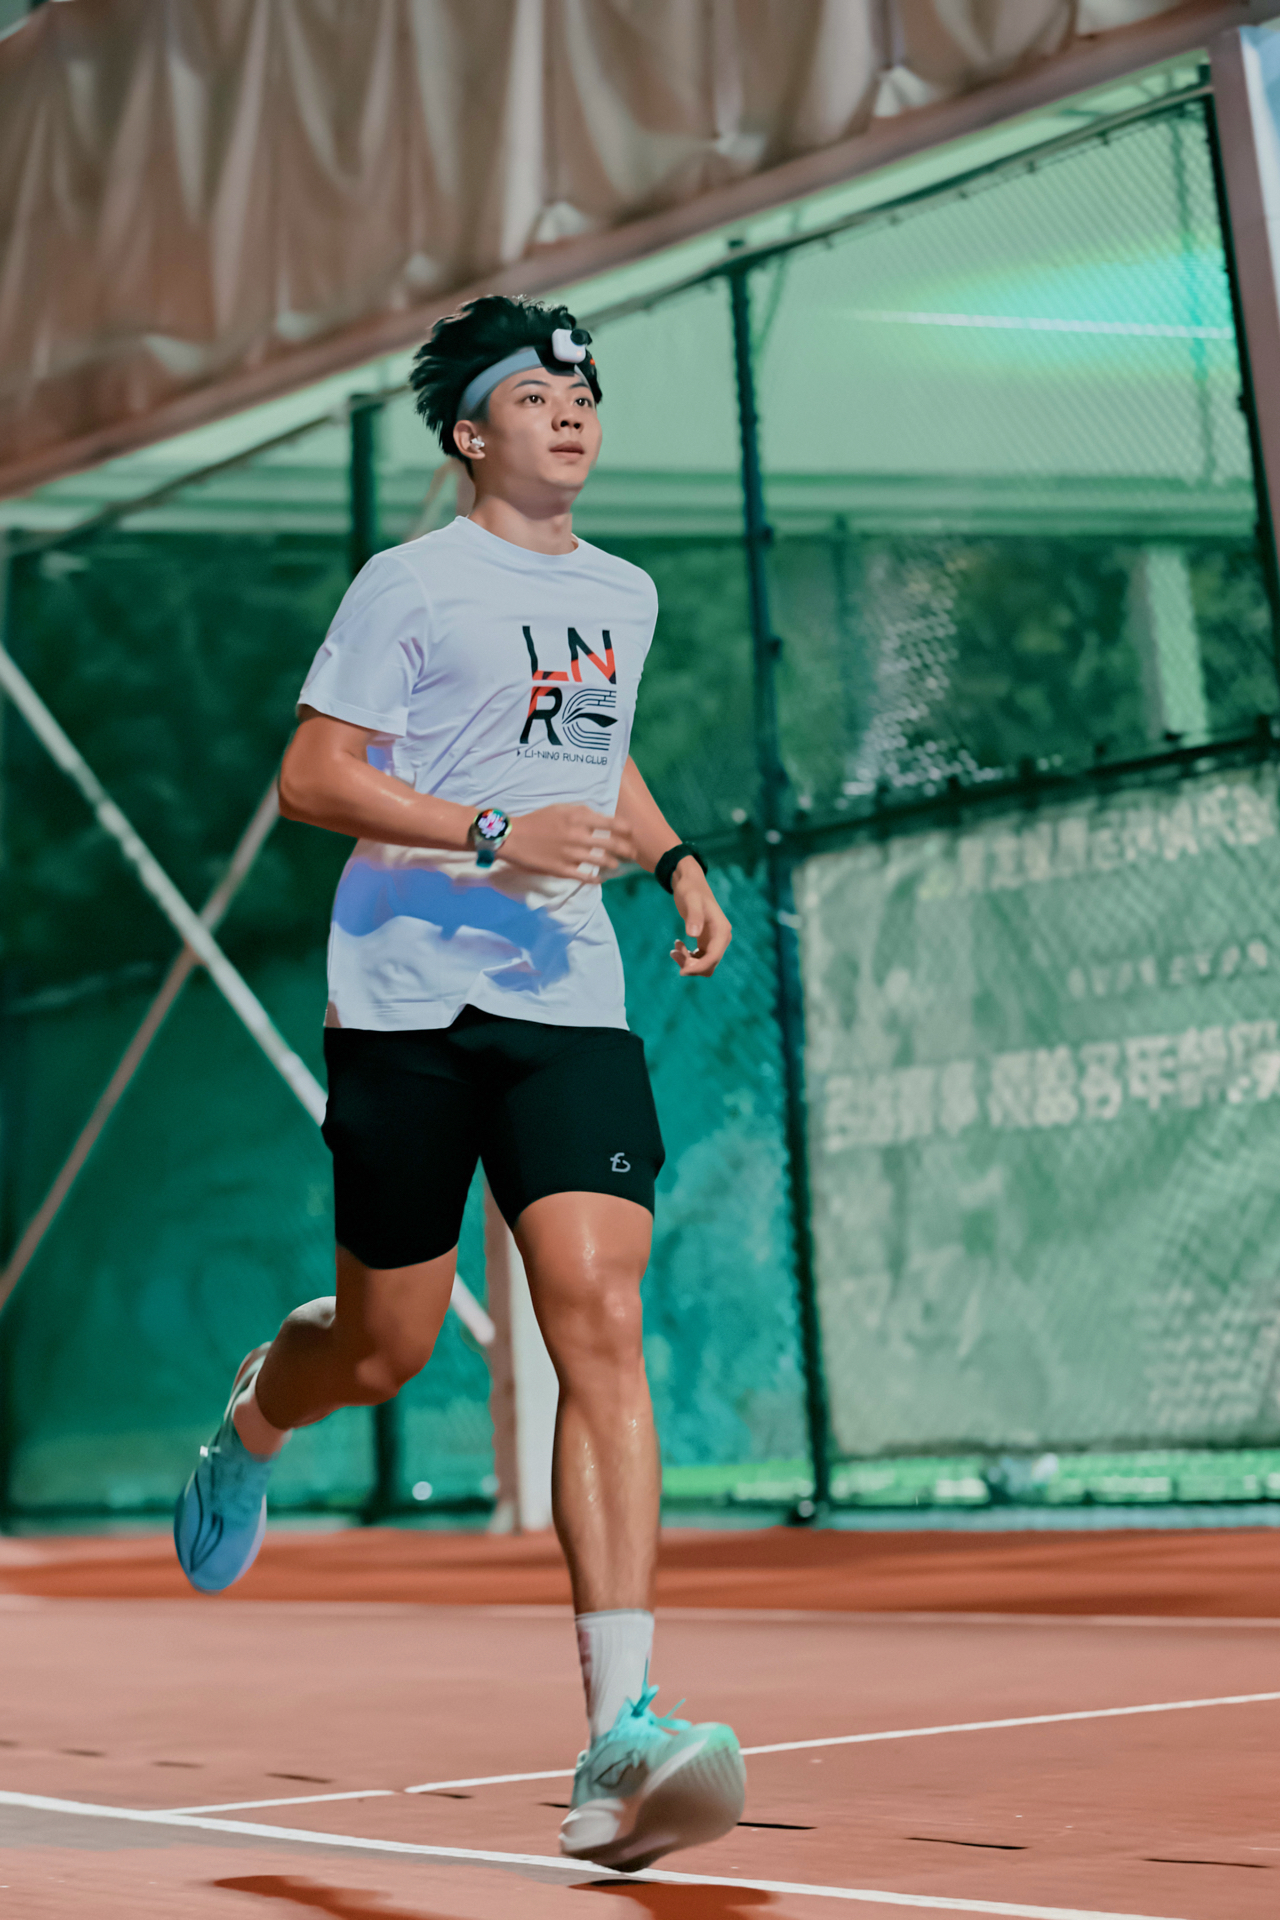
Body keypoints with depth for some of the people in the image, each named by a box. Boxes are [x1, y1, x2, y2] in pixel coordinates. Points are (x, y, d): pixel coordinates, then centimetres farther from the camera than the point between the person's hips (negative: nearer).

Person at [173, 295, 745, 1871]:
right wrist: (494, 836, -18)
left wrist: (675, 859, 18)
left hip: (571, 1007, 4)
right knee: (383, 1352, 6)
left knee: (601, 1325, -14)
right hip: (406, 1002, -4)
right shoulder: (413, 582, -1)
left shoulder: (623, 594, 18)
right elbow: (310, 778, -6)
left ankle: (620, 1738, -17)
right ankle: (249, 1424, 45)